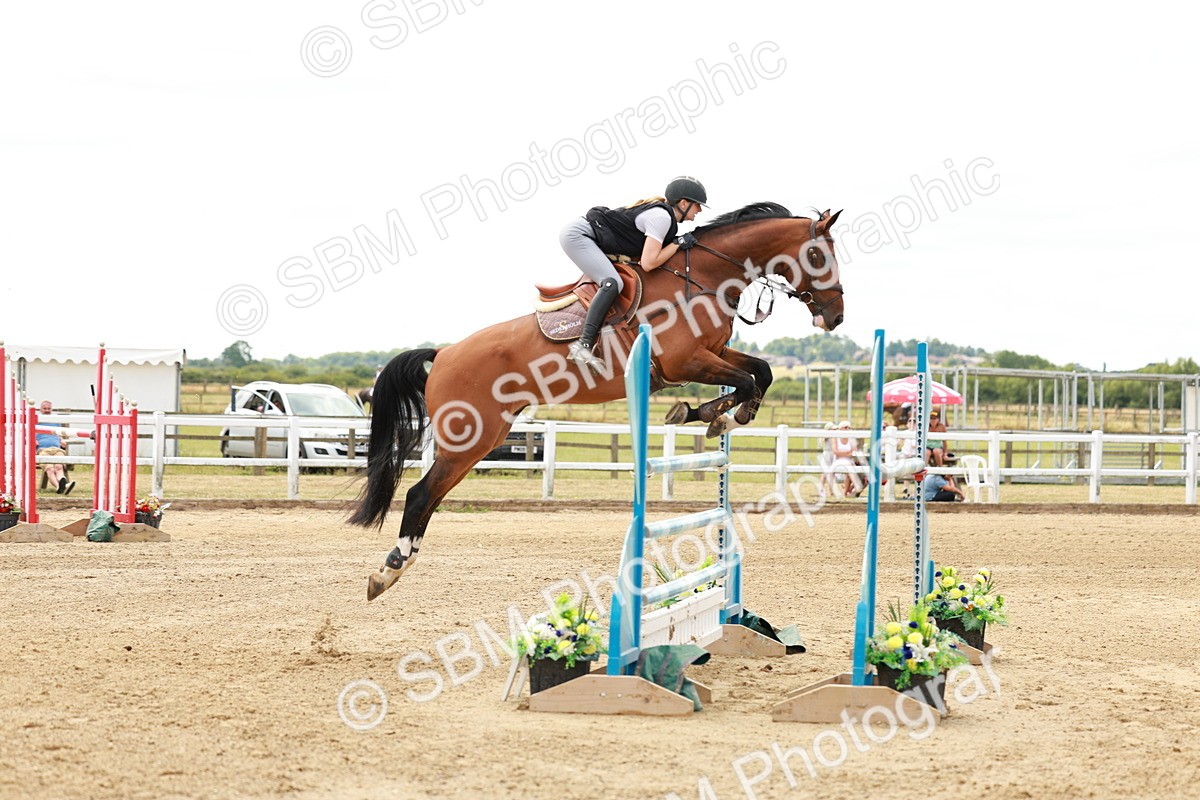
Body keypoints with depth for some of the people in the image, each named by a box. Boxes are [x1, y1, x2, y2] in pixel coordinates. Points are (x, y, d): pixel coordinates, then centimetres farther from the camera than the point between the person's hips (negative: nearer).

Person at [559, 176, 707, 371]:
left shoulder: (663, 213, 13)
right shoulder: (661, 217, -17)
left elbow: (637, 255, 14)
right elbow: (648, 263, -23)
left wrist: (677, 245, 8)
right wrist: (678, 244, -12)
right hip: (577, 235, -11)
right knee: (613, 283, -25)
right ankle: (583, 343, -32)